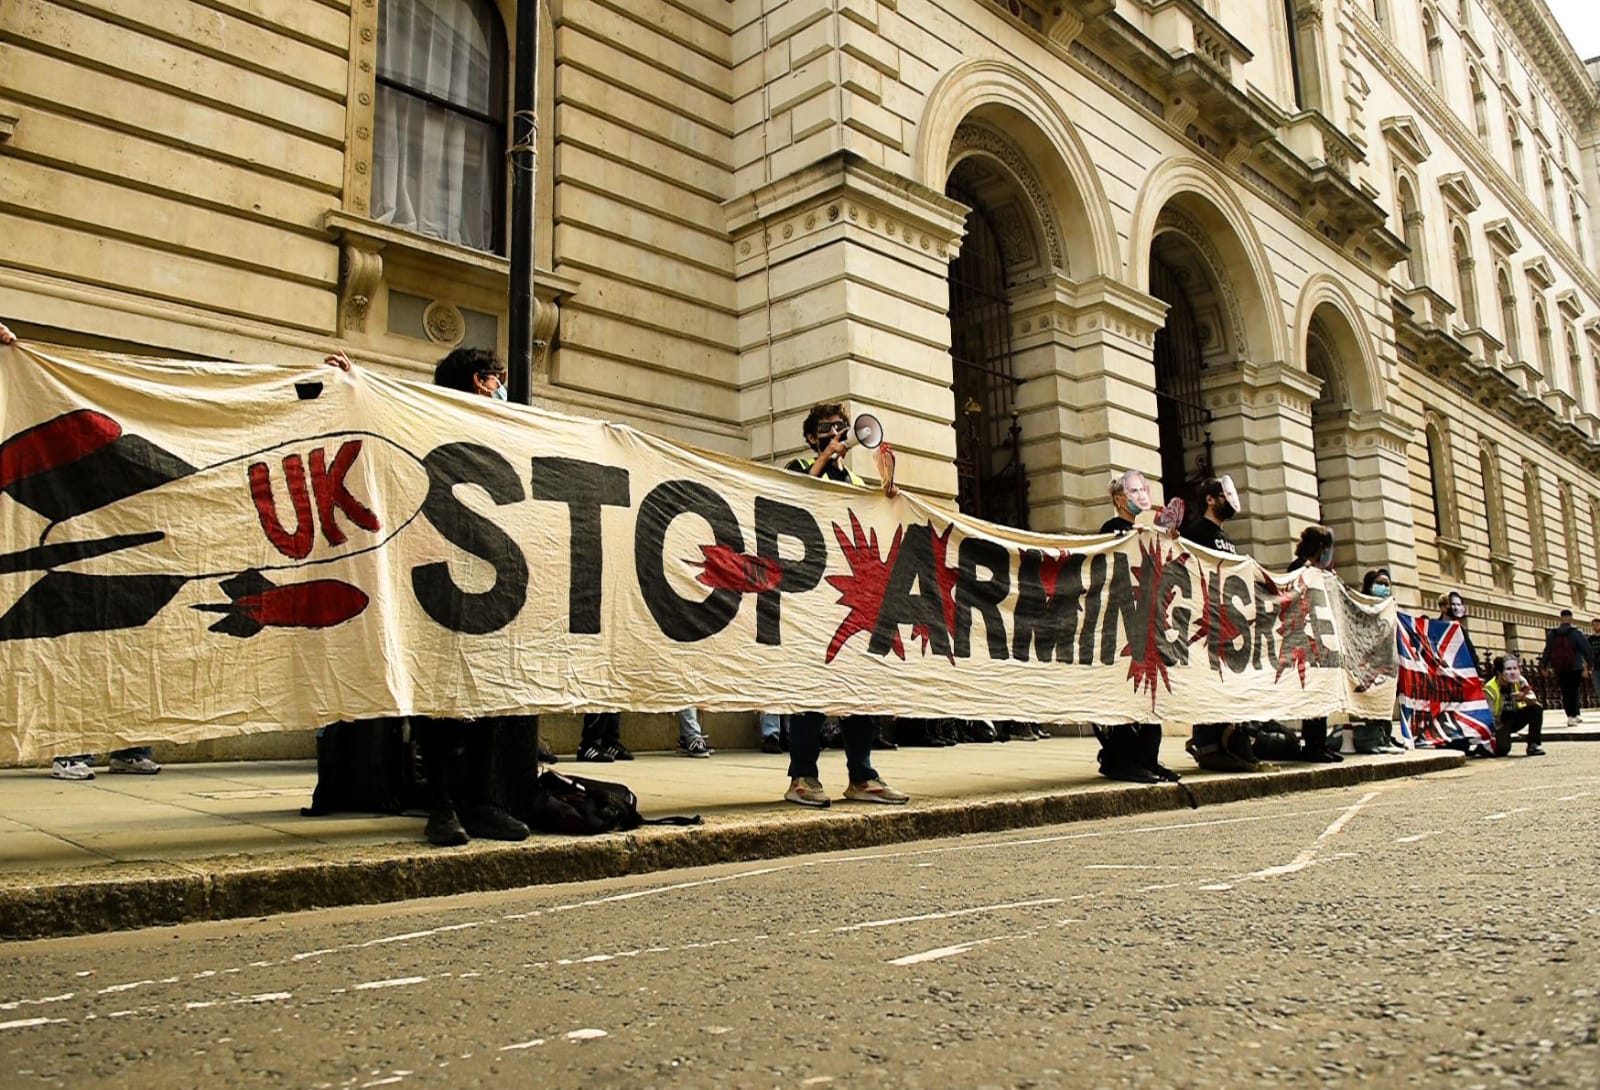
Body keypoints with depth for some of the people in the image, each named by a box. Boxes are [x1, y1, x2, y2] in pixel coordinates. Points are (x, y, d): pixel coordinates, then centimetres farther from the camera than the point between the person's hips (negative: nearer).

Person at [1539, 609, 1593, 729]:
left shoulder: (1552, 634, 1)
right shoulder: (1576, 633, -9)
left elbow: (1547, 650, 2)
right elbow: (1587, 649, -8)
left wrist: (1545, 666, 9)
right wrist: (1590, 665, 0)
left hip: (1559, 669, 3)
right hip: (1575, 668, -3)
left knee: (1565, 692, 10)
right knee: (1573, 691, 0)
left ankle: (1572, 716, 13)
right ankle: (1572, 716, -4)